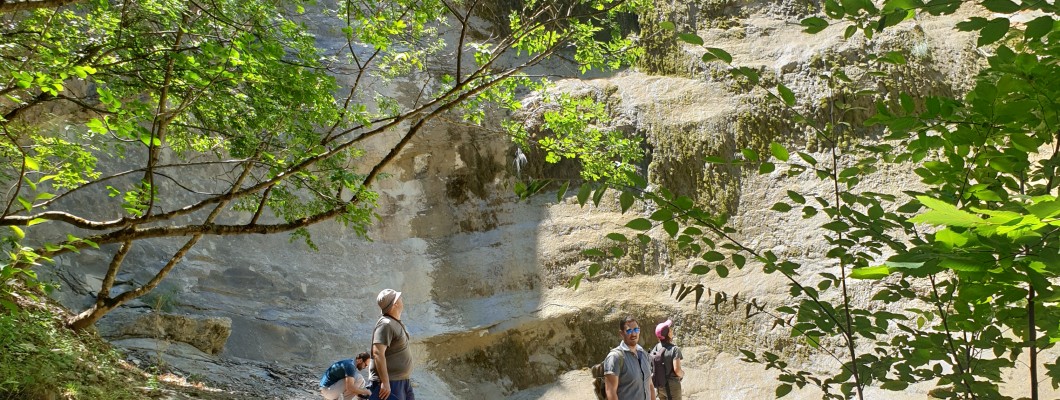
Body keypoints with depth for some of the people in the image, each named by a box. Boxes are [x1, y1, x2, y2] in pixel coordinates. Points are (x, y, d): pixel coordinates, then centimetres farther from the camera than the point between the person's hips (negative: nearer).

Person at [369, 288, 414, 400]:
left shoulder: (397, 323, 14)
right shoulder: (386, 324, -18)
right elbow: (378, 353, -26)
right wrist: (385, 382, -29)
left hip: (403, 381, 10)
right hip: (389, 384, -10)